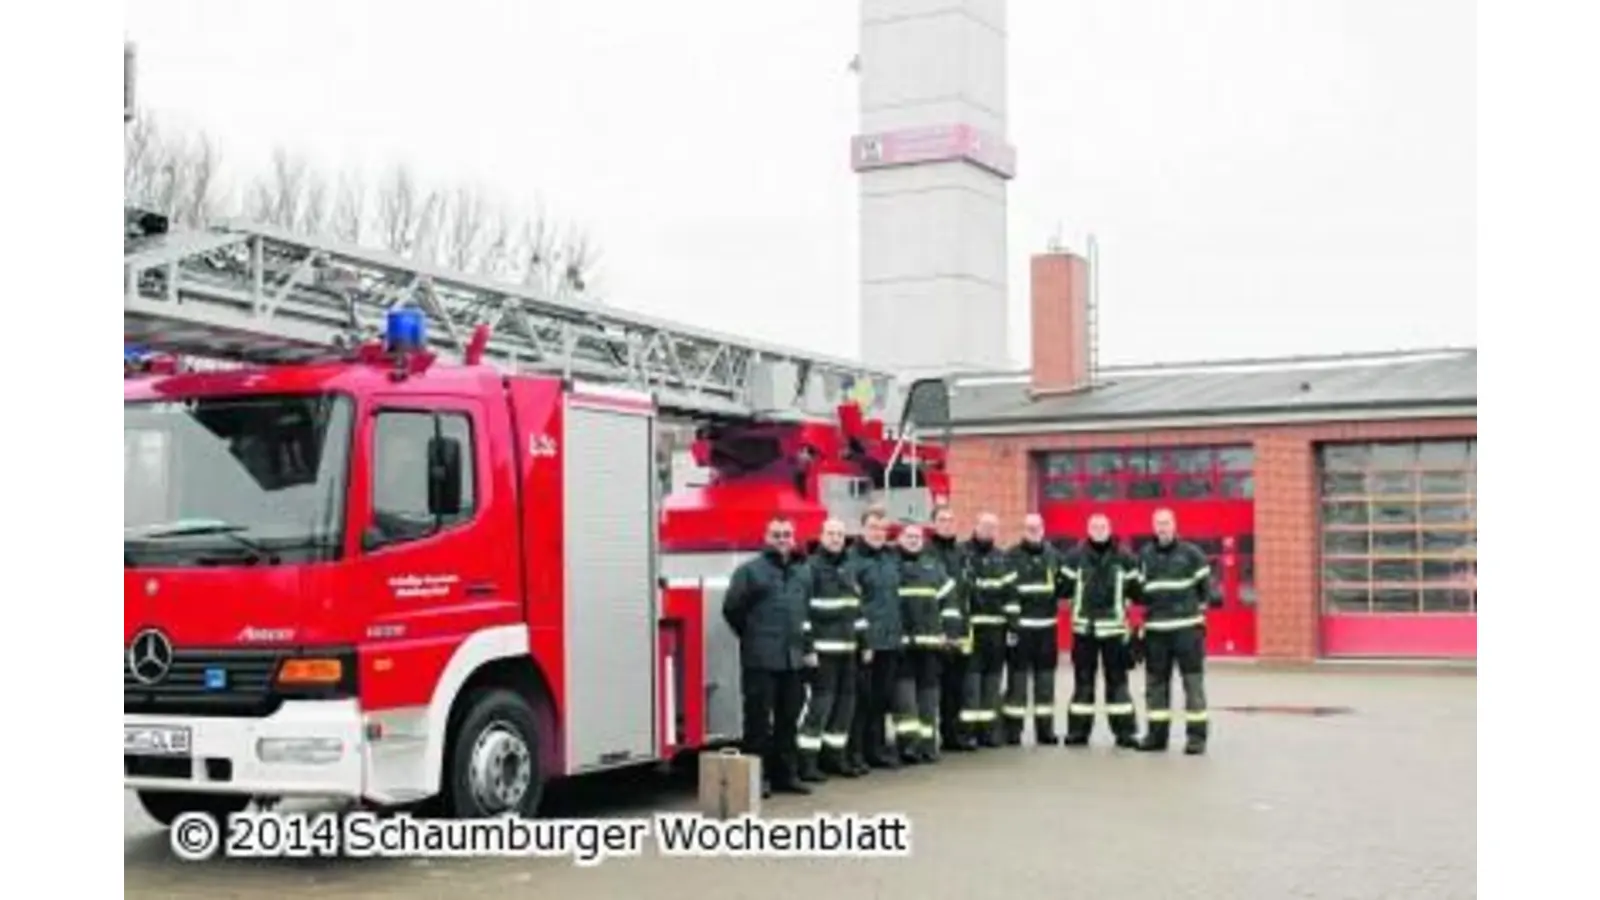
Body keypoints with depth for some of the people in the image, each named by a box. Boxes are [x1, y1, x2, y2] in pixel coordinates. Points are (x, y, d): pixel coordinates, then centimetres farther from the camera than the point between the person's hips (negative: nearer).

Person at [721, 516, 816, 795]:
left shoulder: (804, 572, 14)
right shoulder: (750, 571, -5)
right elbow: (732, 608, -4)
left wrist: (808, 647, 16)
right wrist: (753, 635, 5)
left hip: (794, 659, 6)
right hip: (760, 659, -6)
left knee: (789, 719, 11)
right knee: (759, 719, -3)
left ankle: (787, 773, 19)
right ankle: (757, 776, 3)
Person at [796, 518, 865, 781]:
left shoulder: (847, 568, 18)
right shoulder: (811, 567, -6)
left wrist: (864, 638, 19)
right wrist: (806, 645, -17)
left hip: (847, 646, 8)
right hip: (823, 648, -8)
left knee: (846, 701, 9)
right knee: (820, 701, -10)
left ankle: (835, 756, 19)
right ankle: (807, 761, -8)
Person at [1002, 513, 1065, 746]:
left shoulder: (1053, 555, 10)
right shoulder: (1012, 556, -4)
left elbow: (1062, 586, 20)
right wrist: (1011, 621, -15)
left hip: (1047, 626, 5)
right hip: (1021, 626, -5)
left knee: (1046, 678, 11)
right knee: (1017, 678, -2)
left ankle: (1045, 728, 19)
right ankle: (1013, 730, 2)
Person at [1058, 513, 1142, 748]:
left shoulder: (1124, 559, 3)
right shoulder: (1075, 557, 1)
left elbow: (1135, 590, 7)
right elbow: (1063, 587, 0)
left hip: (1114, 627, 0)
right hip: (1084, 627, 0)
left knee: (1117, 680, 4)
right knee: (1083, 680, 7)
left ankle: (1124, 730, 9)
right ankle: (1078, 730, 13)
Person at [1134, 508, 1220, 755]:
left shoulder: (1191, 553, 0)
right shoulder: (1144, 556, 10)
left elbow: (1205, 584, 4)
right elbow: (1138, 590, 18)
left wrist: (1201, 607, -2)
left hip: (1187, 627, -4)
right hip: (1155, 628, 4)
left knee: (1193, 681, -4)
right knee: (1155, 682, 9)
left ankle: (1197, 735, 0)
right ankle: (1157, 733, 18)